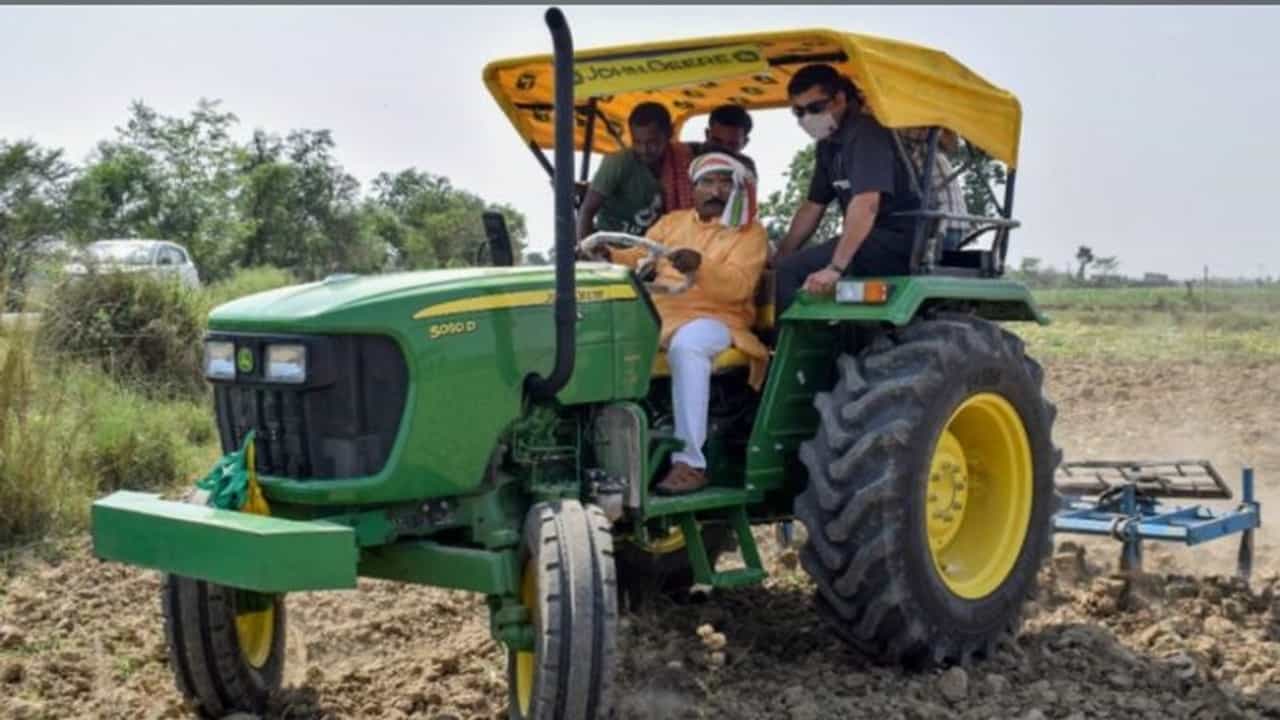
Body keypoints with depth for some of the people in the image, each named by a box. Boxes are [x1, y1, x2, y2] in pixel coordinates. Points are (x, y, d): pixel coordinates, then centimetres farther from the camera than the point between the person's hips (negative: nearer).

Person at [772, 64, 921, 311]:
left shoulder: (866, 134, -14)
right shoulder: (828, 144, 15)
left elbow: (866, 205, -26)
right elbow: (812, 207, 21)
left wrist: (836, 267, -33)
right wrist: (778, 258, 12)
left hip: (898, 241, -10)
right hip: (873, 239, 10)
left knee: (790, 272, -22)